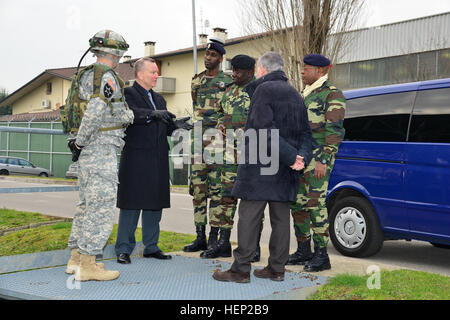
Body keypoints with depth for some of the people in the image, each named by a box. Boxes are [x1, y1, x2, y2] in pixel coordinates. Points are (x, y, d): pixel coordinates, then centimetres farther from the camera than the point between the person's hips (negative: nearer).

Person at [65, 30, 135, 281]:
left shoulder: (86, 76, 16)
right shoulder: (107, 77, -13)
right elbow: (95, 113, -22)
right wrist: (80, 141, -14)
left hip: (88, 150, 10)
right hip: (103, 150, -10)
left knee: (88, 202, 16)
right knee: (102, 205, -7)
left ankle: (77, 256, 22)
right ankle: (87, 264, -5)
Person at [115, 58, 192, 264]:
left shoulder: (159, 98, 22)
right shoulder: (128, 93, -2)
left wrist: (175, 126, 0)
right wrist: (153, 114, -33)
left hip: (158, 161, 7)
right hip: (136, 158, -7)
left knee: (155, 204, 10)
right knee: (131, 204, -3)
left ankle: (151, 247, 20)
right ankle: (124, 249, 4)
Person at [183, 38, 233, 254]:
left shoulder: (228, 82, 0)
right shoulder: (196, 81, 16)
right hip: (199, 139, 5)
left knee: (216, 189, -5)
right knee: (198, 189, 6)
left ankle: (214, 238, 1)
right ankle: (200, 238, 13)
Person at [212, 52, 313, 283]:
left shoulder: (264, 89, -8)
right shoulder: (294, 94, 17)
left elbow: (266, 131, -19)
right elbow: (305, 132, 13)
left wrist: (291, 157, -17)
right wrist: (302, 157, -2)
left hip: (260, 165, -7)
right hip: (285, 169, 8)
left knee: (249, 216, -3)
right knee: (280, 217, 9)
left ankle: (241, 269, -1)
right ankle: (276, 269, 15)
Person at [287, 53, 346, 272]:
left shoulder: (332, 95, -7)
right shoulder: (305, 95, 20)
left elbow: (334, 131, -15)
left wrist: (323, 161, -22)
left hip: (318, 158, -9)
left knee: (315, 203, -11)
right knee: (298, 203, 9)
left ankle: (321, 255, -5)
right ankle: (303, 251, 19)